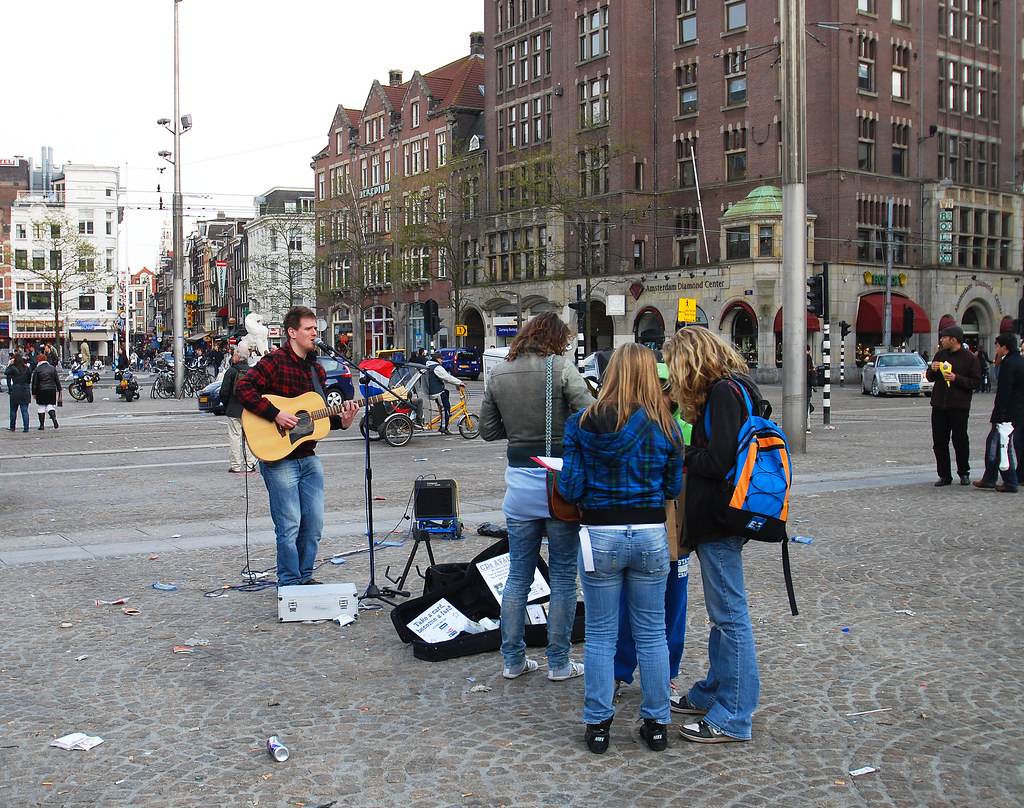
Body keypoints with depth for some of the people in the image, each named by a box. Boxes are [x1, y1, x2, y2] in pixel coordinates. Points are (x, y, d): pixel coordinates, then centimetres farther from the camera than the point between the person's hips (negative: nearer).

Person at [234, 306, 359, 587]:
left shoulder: (317, 369, 14)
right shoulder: (275, 362, -9)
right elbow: (243, 388, -19)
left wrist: (341, 421, -1)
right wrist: (276, 414, -24)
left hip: (308, 456, 7)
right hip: (278, 457, -7)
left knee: (314, 522, 9)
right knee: (289, 524, -4)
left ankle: (305, 576, 25)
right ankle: (289, 583, 9)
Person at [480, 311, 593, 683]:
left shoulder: (498, 374, 6)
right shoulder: (561, 367, -9)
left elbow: (488, 429, 12)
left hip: (519, 480, 4)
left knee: (518, 575, 13)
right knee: (563, 576, 8)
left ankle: (513, 659, 20)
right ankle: (559, 663, 15)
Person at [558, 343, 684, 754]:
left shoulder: (583, 424, -7)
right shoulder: (666, 427, -3)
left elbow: (571, 488, -6)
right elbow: (673, 489, 4)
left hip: (600, 536, -1)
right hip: (651, 535, 1)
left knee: (600, 634, 10)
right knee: (652, 633, 12)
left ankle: (597, 724, 17)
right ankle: (656, 723, 21)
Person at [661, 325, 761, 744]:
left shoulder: (723, 392, -15)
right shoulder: (727, 389, 15)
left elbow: (718, 462, -21)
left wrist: (683, 454, -6)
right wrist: (689, 455, 4)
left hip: (719, 520, -10)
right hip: (716, 519, 10)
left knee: (729, 615, -3)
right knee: (722, 614, 19)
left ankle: (733, 717, 4)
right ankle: (713, 693, 32)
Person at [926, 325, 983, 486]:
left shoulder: (970, 358, -3)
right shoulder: (940, 354, 12)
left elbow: (976, 382, -7)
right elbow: (930, 377, 18)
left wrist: (956, 378, -17)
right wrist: (932, 369, -4)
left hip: (959, 406, -5)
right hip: (939, 405, 5)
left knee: (960, 440, 0)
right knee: (939, 442, 4)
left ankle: (964, 473, 19)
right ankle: (944, 475, 12)